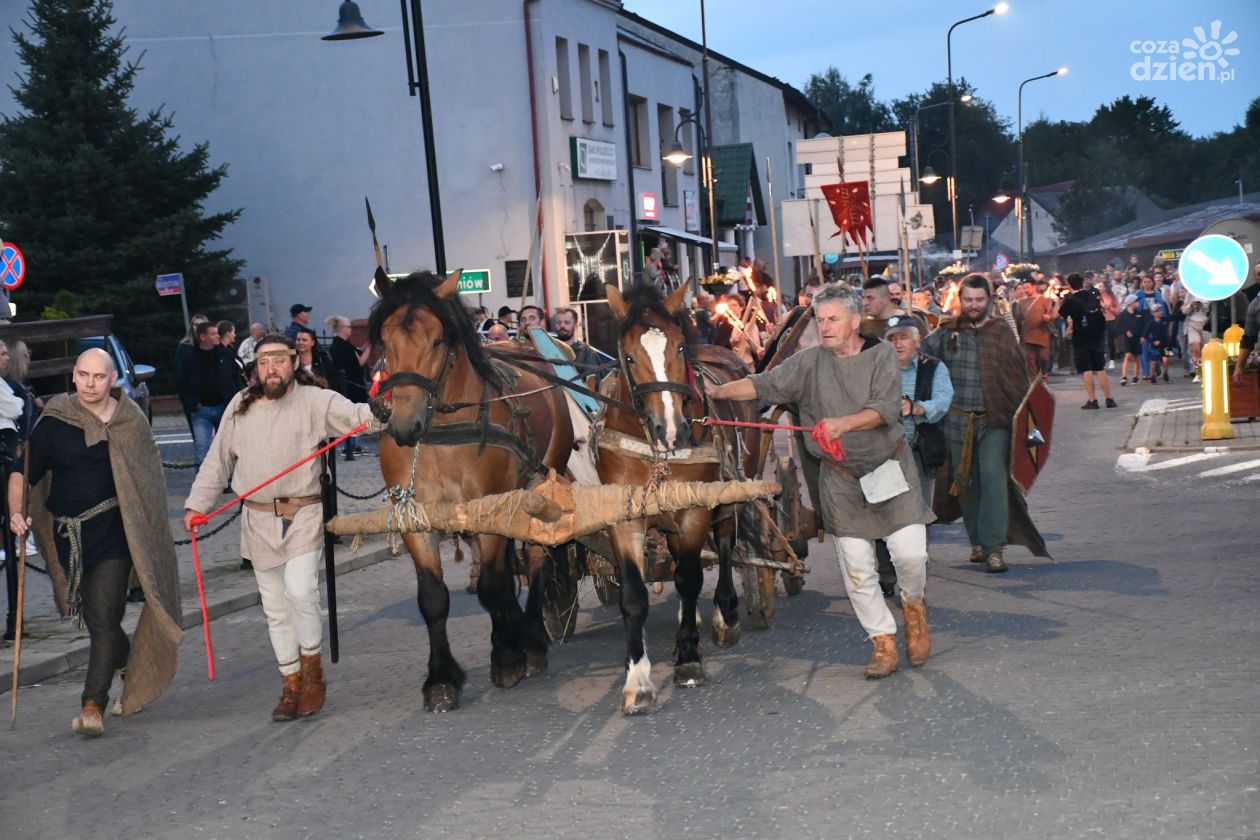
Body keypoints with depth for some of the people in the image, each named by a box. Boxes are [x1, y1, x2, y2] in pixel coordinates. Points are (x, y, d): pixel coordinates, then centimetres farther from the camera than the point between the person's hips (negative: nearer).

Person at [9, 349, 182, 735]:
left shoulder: (132, 420, 1)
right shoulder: (53, 422, -1)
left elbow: (150, 478, 10)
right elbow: (23, 473, 1)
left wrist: (151, 535, 7)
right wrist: (17, 512, -17)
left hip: (113, 534, -2)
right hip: (67, 537, 2)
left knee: (104, 618, -11)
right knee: (93, 618, 13)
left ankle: (93, 705, -9)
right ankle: (135, 670, 37)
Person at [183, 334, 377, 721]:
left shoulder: (314, 401, -6)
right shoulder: (240, 406, 7)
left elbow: (352, 415, -23)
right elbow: (218, 460, 15)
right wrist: (196, 505, 13)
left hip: (303, 515, -4)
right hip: (258, 520, 4)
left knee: (300, 591, -20)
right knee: (275, 607, 9)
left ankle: (312, 667, 4)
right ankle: (292, 684, 21)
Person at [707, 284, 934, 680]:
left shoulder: (881, 355, -6)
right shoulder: (810, 362, -1)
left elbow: (886, 408, -17)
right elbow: (764, 384, -9)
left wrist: (844, 423, -33)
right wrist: (718, 391, -23)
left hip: (890, 466, -2)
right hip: (841, 477, 2)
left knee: (910, 551, -9)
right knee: (856, 566, 0)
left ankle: (913, 603, 25)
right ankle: (884, 643, 14)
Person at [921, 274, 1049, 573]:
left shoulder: (1001, 332, 3)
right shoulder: (947, 332, 5)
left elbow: (1019, 375, 5)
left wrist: (1020, 414, 1)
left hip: (994, 419, -2)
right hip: (958, 421, 2)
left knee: (993, 476, -14)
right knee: (965, 481, 9)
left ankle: (994, 546, -12)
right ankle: (977, 541, 23)